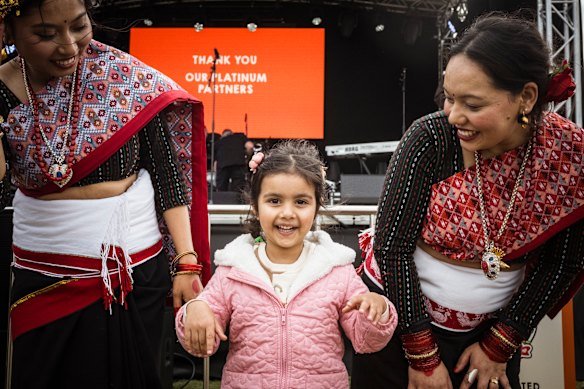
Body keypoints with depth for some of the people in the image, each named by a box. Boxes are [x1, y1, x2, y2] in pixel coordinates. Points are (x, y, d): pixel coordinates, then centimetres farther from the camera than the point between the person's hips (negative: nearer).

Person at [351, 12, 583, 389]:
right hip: (399, 314, -1)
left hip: (492, 327, 2)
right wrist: (422, 356, -13)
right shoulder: (431, 138, -22)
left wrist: (499, 345, -4)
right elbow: (392, 247, -17)